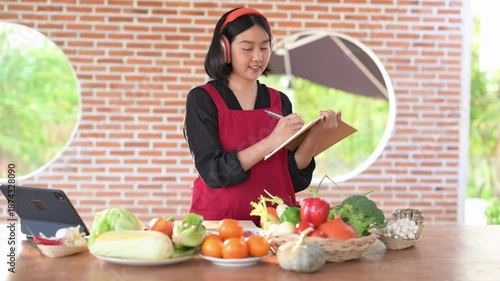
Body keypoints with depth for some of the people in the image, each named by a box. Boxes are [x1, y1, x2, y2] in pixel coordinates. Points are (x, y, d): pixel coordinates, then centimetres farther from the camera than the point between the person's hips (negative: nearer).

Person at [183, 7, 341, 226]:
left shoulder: (280, 102, 10)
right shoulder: (202, 99, 0)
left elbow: (295, 179, 7)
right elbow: (213, 171, -10)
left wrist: (314, 135, -8)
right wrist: (273, 142, -15)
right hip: (219, 220, -3)